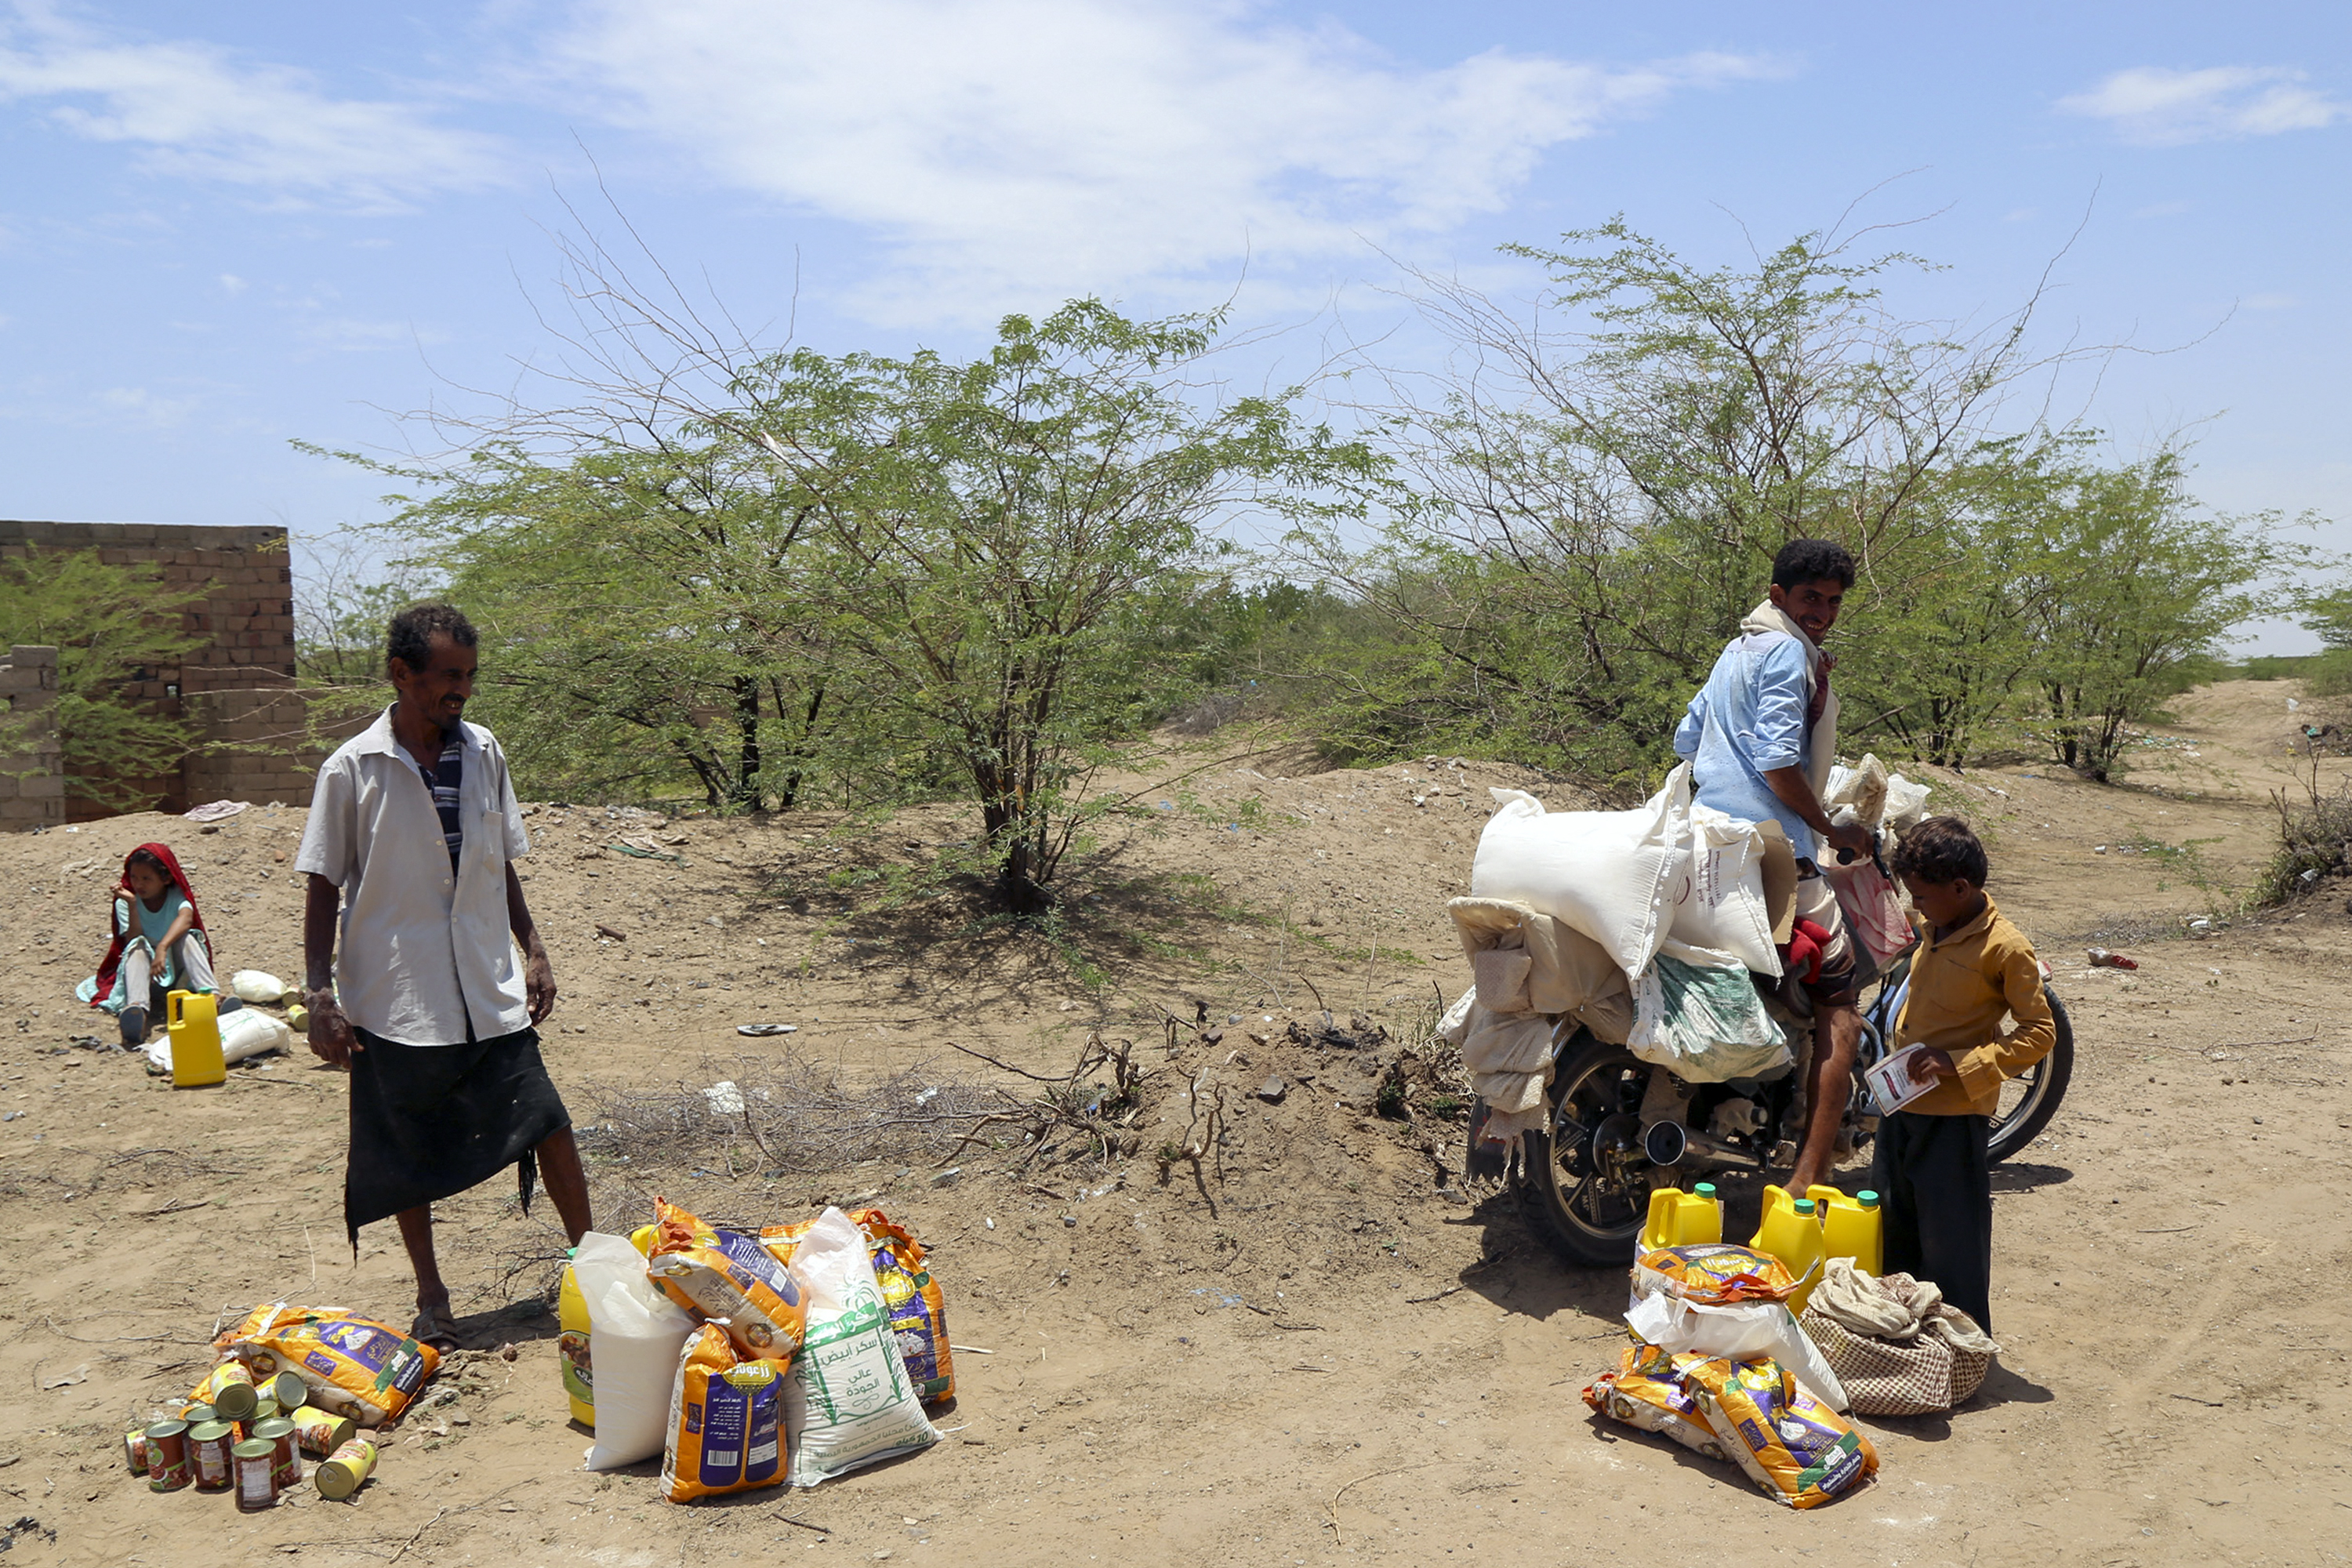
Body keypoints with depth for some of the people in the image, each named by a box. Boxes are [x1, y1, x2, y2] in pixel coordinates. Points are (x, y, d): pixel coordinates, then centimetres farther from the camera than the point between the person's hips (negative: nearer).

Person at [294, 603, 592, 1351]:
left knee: (547, 1124, 2)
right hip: (396, 1000, -3)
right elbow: (323, 888, -4)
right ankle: (430, 1293, 28)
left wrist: (533, 951, 9)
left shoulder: (483, 754, 3)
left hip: (490, 993, 3)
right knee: (408, 1152, 10)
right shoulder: (353, 769, -8)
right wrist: (321, 995, -8)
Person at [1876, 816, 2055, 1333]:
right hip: (1904, 1104, 8)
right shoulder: (1933, 930, 6)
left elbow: (2040, 1032, -15)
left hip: (1954, 1115, -8)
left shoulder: (2005, 948, -17)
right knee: (1893, 1223, 18)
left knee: (1950, 1242, 2)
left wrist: (1960, 1064, -22)